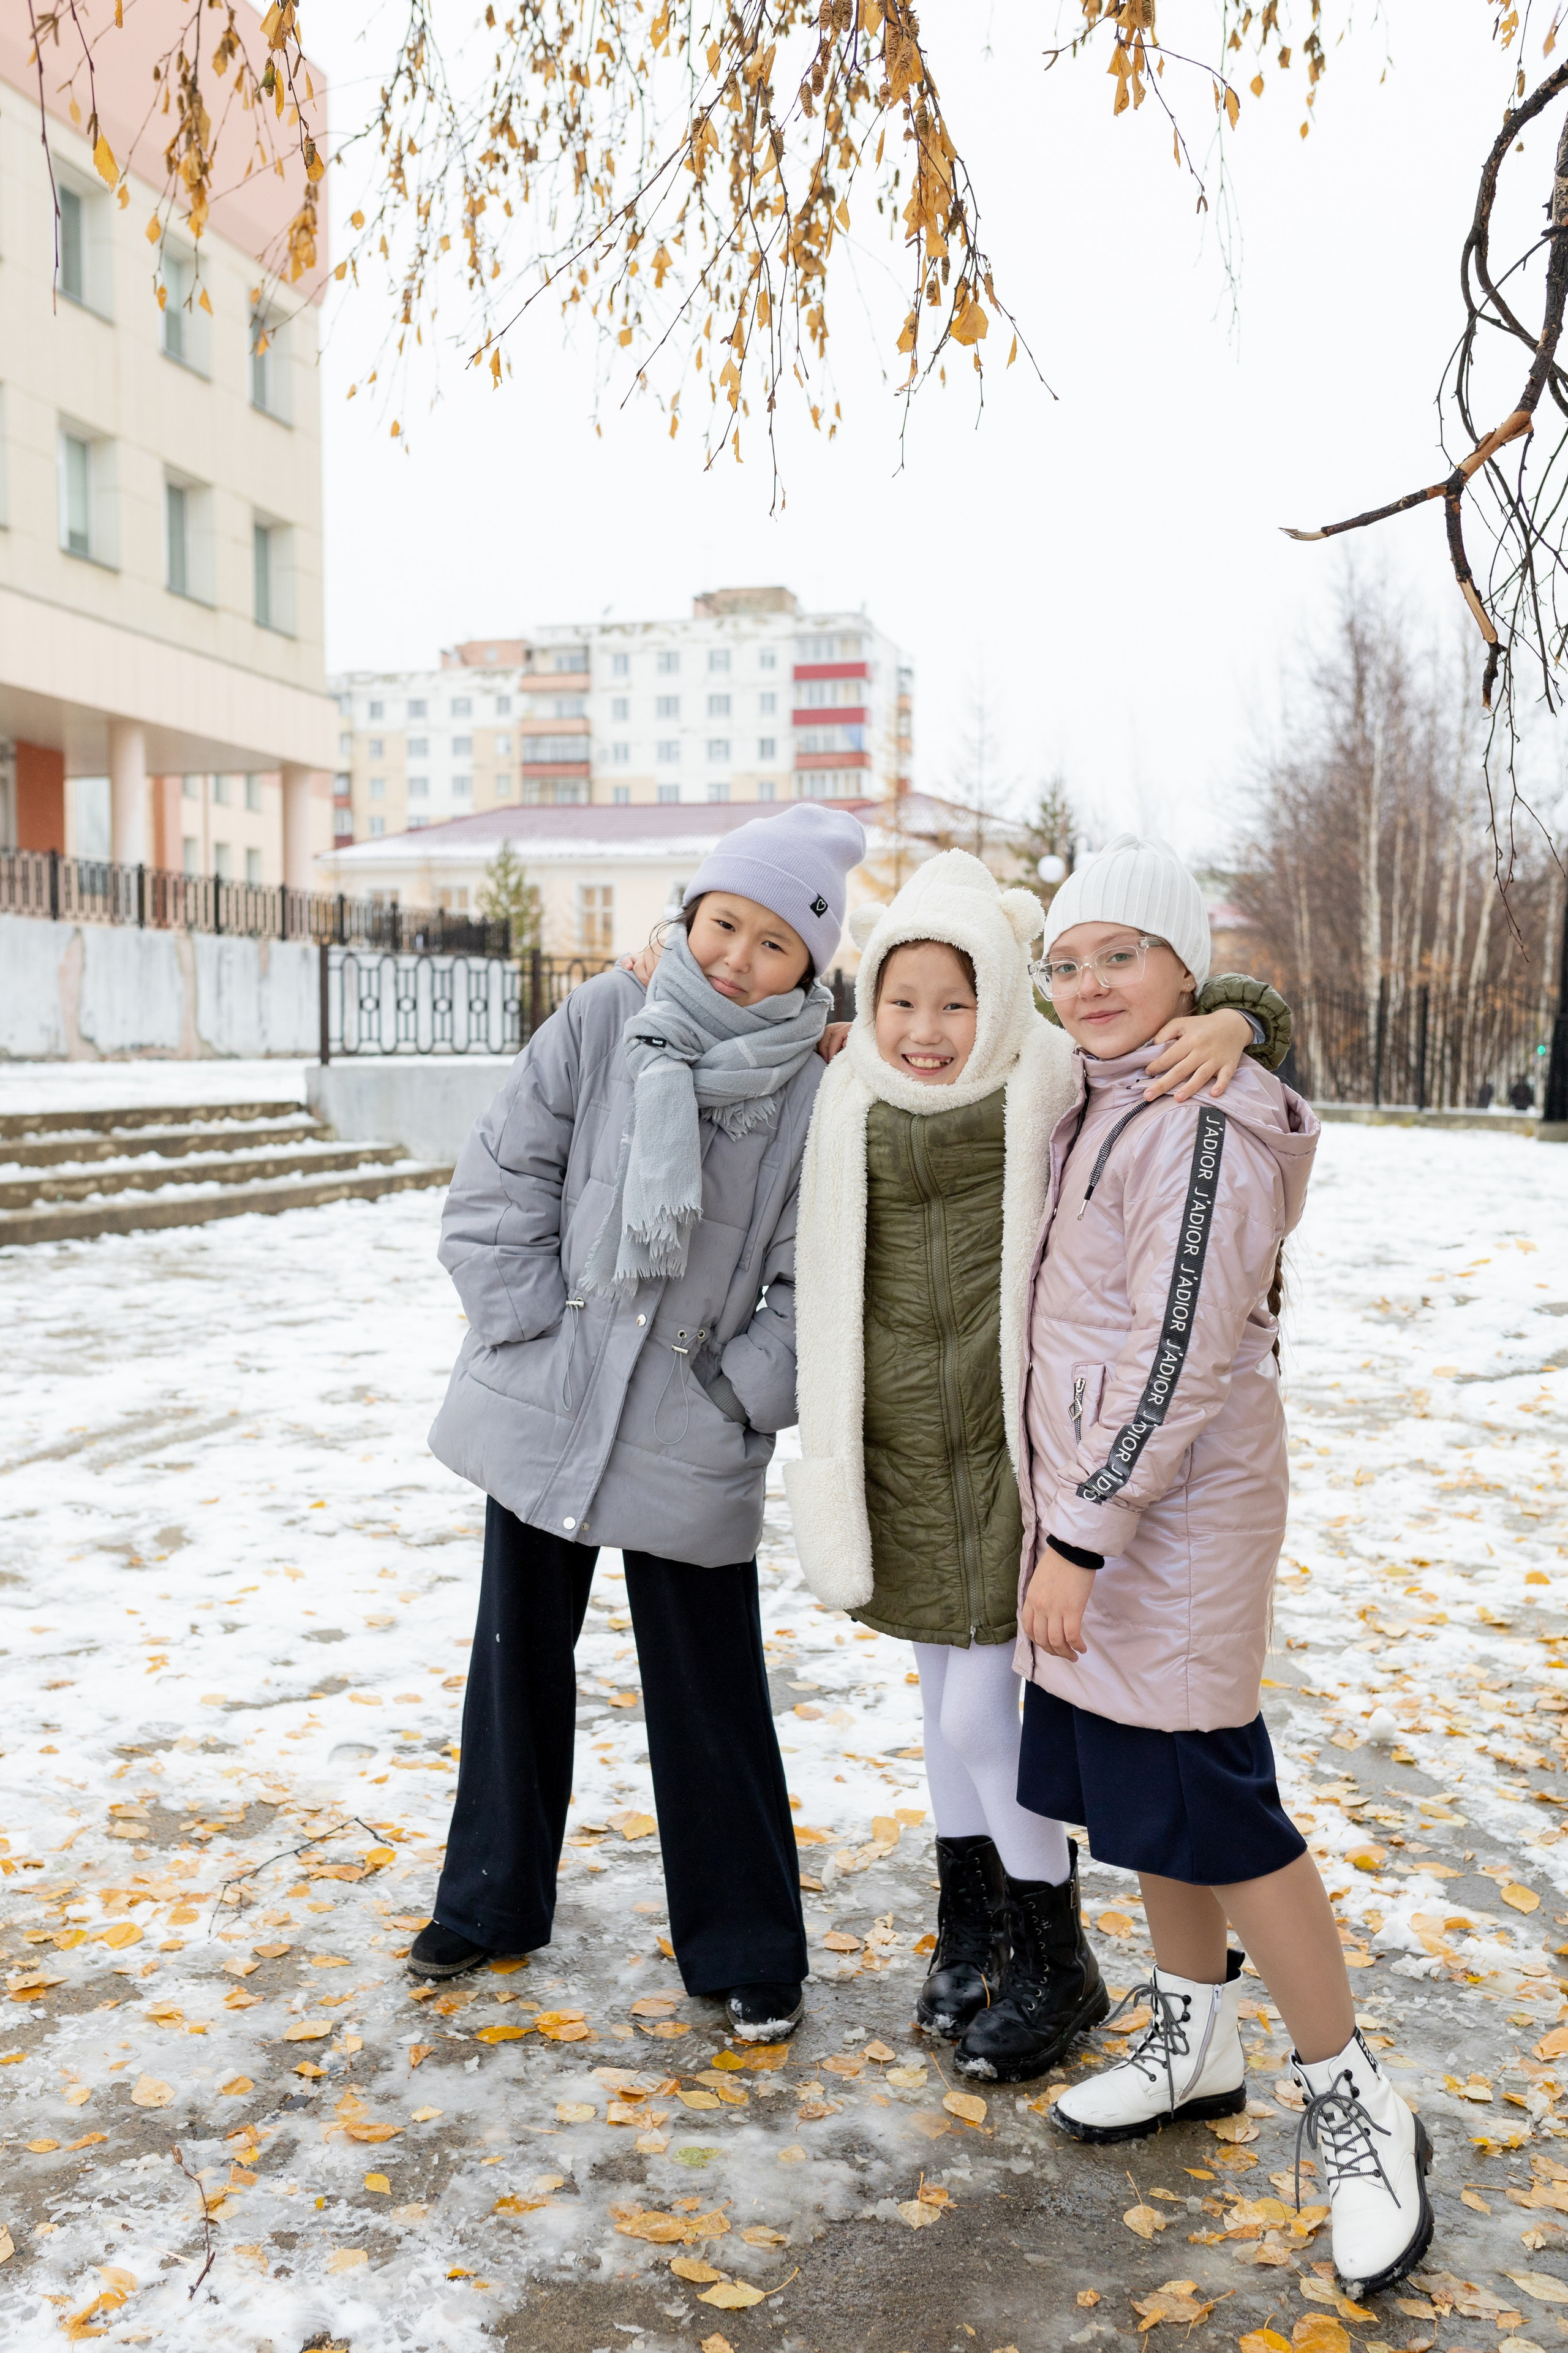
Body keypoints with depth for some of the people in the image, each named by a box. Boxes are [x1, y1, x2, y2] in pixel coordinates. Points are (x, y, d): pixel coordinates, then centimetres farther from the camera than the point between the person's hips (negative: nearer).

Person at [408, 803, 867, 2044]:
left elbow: (817, 1286, -5)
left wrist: (739, 1393, -11)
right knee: (519, 1653, 18)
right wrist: (538, 1328, -7)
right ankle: (493, 1899, 39)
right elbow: (500, 1182, -2)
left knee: (711, 1693, 5)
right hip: (542, 1405, 3)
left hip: (689, 1437, -3)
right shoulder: (603, 1021, -3)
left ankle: (747, 1951, 26)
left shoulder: (817, 1091, -9)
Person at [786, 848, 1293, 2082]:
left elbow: (1257, 1018, 2)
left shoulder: (1055, 1078, -9)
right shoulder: (850, 1101, -1)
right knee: (947, 1694, 17)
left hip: (1012, 1439, -4)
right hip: (901, 1447, 4)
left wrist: (1228, 1022, -22)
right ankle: (974, 1924, 37)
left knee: (981, 1714, -3)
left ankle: (1057, 1961, 20)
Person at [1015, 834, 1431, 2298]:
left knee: (1205, 1805, -4)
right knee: (1134, 1784, 17)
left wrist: (1078, 1539, -22)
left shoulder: (1203, 1125, -19)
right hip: (1103, 1513, 9)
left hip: (1176, 1519, -9)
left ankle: (1354, 2106, 13)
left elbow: (1177, 1356, -23)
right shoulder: (1096, 1107, 10)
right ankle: (1197, 2043, 35)